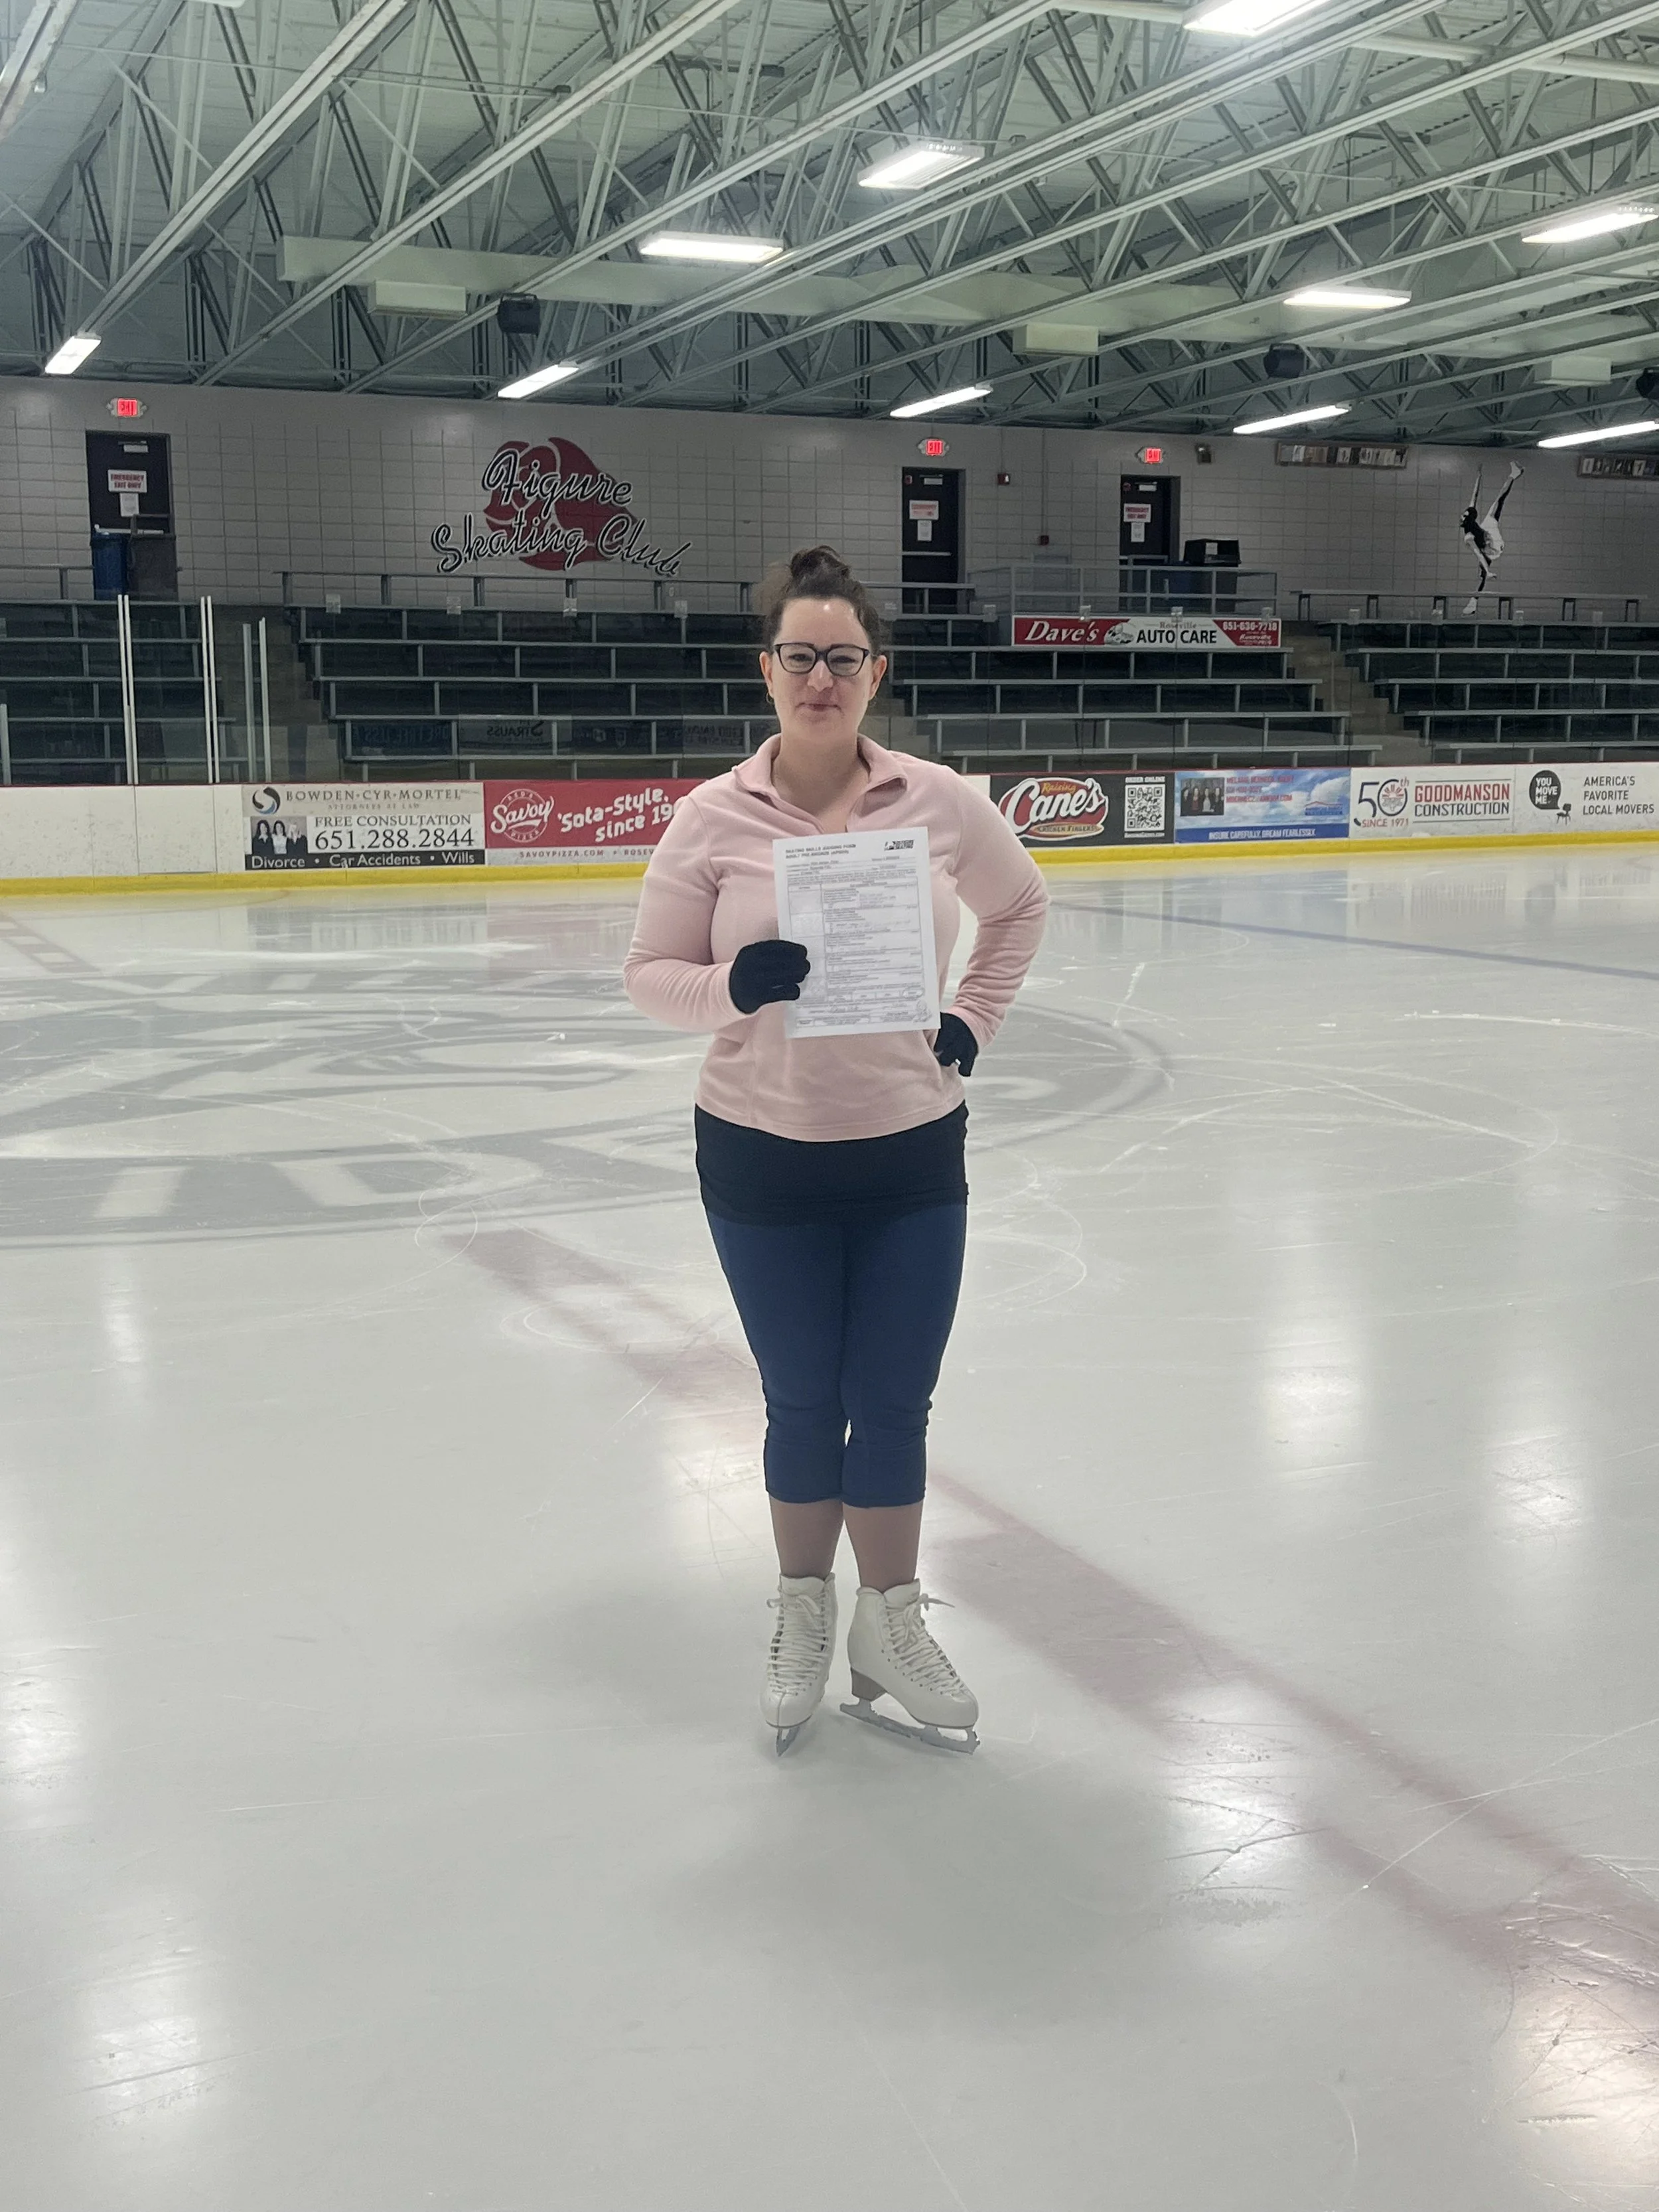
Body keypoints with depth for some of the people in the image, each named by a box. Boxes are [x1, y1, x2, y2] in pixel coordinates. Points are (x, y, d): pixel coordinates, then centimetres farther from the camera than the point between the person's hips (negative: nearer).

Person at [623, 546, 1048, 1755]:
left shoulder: (940, 801, -5)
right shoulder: (715, 817, -9)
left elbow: (1021, 907, 13)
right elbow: (650, 973, -3)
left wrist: (971, 1027, 3)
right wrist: (736, 985, -22)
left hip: (912, 1156, 1)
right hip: (764, 1158, -1)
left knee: (894, 1407, 10)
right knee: (804, 1405, 11)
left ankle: (890, 1627, 30)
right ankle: (803, 1609, 35)